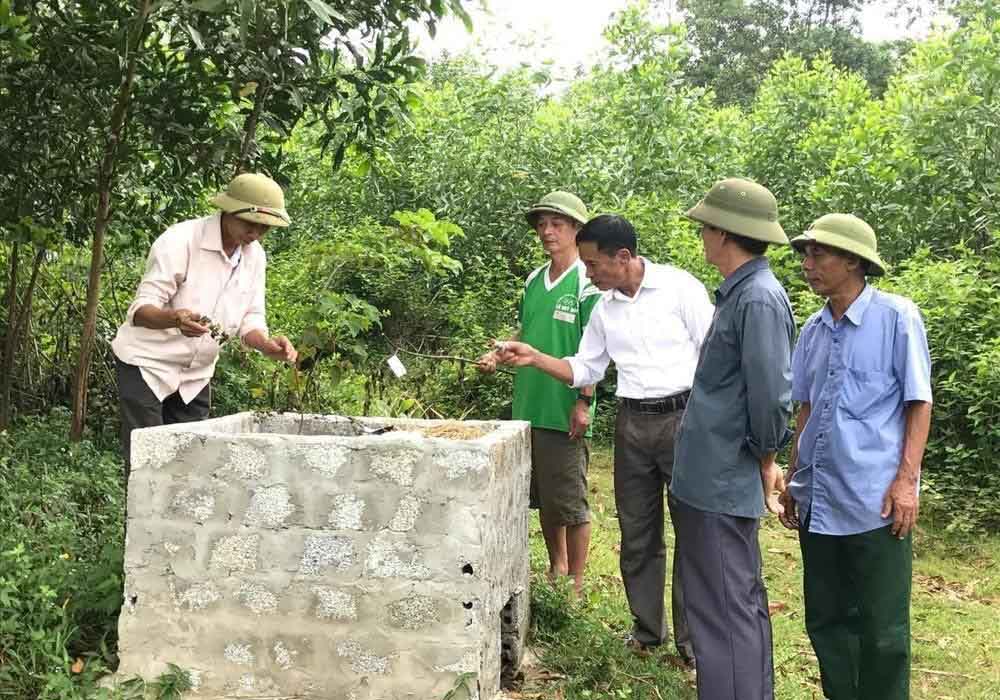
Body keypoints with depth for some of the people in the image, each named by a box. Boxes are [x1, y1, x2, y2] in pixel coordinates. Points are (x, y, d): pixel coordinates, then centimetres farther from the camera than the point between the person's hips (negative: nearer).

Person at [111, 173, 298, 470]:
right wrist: (175, 318, -46)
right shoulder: (180, 240, -21)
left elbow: (250, 320, 2)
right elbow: (140, 310, -24)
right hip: (147, 364, -6)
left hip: (196, 374, 6)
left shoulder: (255, 256, -1)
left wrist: (267, 344, -22)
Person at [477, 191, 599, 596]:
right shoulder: (534, 280, 13)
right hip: (528, 406, 7)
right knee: (543, 499, 16)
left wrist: (584, 401, -18)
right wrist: (497, 356, 5)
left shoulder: (587, 282, -8)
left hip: (565, 411, -7)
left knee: (569, 500, 0)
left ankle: (575, 583, 12)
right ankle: (556, 569, 31)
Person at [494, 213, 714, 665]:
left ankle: (692, 637, 12)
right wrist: (534, 358, -1)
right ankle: (647, 628, 25)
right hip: (632, 424, 5)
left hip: (683, 415, -5)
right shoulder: (604, 309, 9)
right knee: (637, 533, 11)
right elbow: (584, 370, 13)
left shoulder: (680, 288, -8)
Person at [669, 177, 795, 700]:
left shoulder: (759, 299, -19)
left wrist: (765, 457, -8)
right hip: (712, 480, 10)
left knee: (724, 612, -3)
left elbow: (772, 394, -22)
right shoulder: (738, 293, 12)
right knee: (740, 602, 20)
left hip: (722, 485, -10)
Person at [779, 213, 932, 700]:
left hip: (874, 499, -6)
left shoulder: (897, 317, -6)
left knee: (881, 628, 3)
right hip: (818, 499, 6)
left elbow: (918, 403, -5)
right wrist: (793, 478, 17)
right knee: (825, 620, 14)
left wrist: (906, 480, -12)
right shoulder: (813, 330, 10)